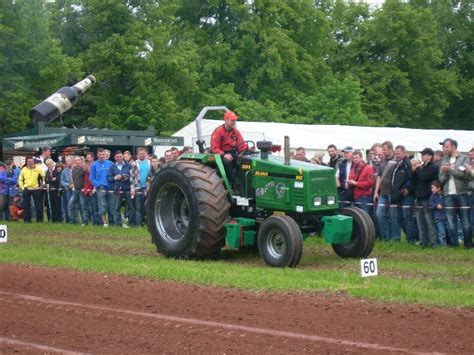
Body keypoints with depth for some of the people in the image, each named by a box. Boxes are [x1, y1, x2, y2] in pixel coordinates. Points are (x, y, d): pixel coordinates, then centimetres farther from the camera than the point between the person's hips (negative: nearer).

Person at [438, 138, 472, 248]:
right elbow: (441, 178, 10)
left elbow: (467, 174, -12)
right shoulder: (444, 160, 14)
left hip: (462, 193, -4)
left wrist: (450, 169, -10)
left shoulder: (464, 159, 2)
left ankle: (468, 244, 4)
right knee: (451, 222, 3)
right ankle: (453, 244, 7)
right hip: (448, 195, 4)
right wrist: (445, 173, -11)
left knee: (466, 221, -1)